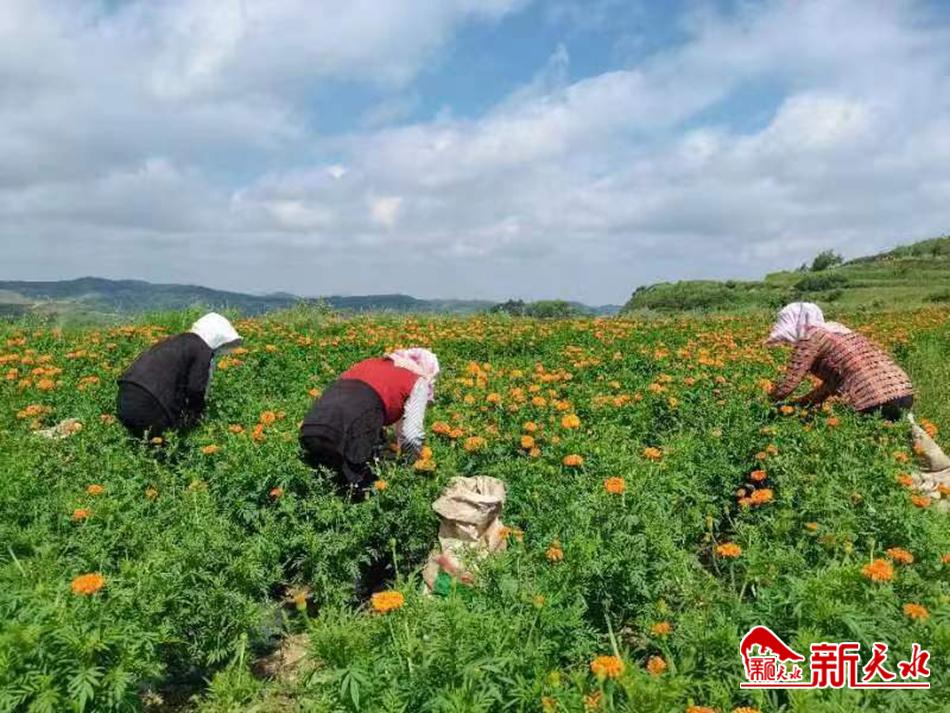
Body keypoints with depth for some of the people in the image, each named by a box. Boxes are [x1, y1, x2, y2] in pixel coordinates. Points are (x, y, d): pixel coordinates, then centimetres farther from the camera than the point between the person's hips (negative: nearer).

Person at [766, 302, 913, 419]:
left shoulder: (810, 338, -2)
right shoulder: (835, 328, 21)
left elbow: (788, 384, -3)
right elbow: (834, 379, 24)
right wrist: (801, 402, 22)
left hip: (878, 402, -8)